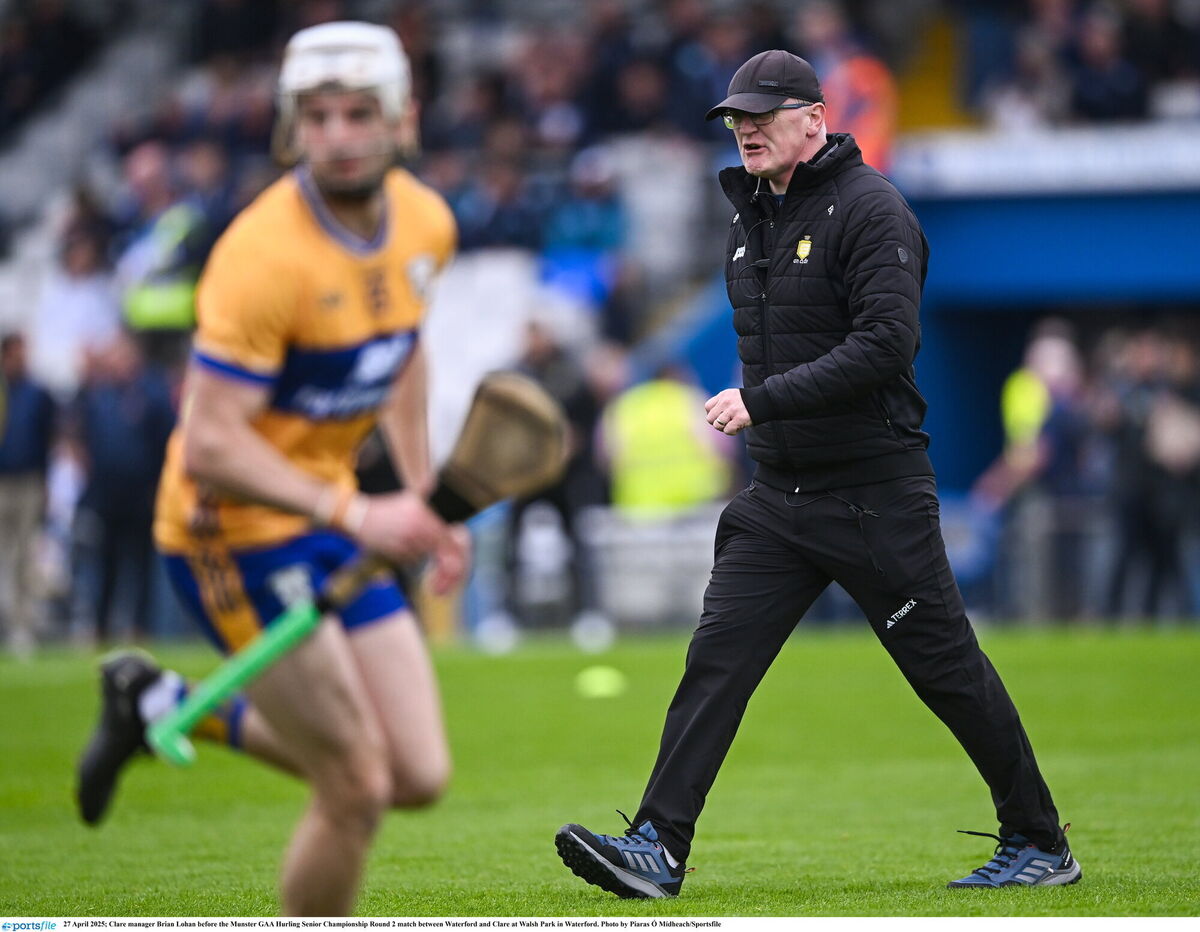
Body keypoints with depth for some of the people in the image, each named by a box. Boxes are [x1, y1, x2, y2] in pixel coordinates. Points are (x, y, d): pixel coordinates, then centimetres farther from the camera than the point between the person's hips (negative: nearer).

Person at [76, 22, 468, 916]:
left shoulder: (427, 222, -1)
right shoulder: (264, 255, -25)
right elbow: (212, 445, -27)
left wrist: (426, 498, 15)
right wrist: (358, 516, -34)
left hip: (330, 518, 8)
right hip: (234, 531, -8)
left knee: (421, 775, 5)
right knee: (358, 791, -10)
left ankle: (162, 705, 21)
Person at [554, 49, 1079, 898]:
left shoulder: (870, 209, -13)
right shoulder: (751, 217, 13)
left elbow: (887, 346, -23)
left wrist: (763, 400, -24)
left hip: (877, 498, -7)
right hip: (779, 494, 7)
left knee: (947, 668, 1)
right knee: (716, 659, -5)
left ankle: (1040, 844, 15)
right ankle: (659, 847, -8)